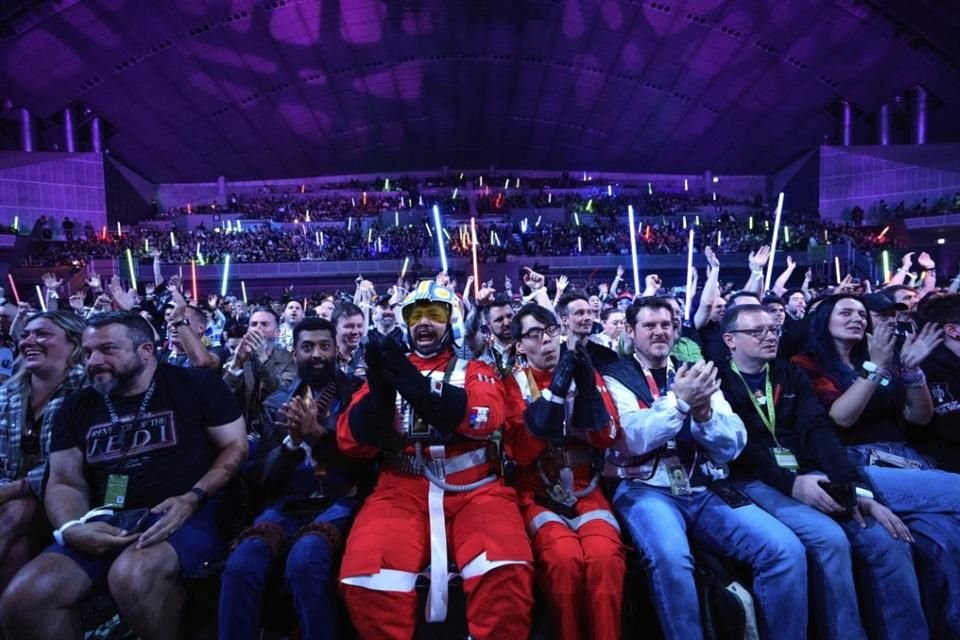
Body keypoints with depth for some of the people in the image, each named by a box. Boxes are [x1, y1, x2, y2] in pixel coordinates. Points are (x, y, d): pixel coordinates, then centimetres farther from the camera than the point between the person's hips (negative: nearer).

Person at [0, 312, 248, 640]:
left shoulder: (197, 385, -1)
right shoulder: (77, 407, 14)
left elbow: (236, 446, -2)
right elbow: (64, 483, 13)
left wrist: (193, 499, -16)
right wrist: (72, 529, -9)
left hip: (188, 513, -4)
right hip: (106, 523, 5)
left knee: (132, 576, -34)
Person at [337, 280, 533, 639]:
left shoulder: (474, 371, 14)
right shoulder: (390, 369, 16)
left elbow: (488, 417, -9)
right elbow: (351, 444, 5)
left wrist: (416, 386, -22)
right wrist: (380, 391, -14)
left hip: (474, 491, 0)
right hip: (403, 491, 1)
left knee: (506, 573, -29)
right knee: (367, 576, -27)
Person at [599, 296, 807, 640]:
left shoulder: (694, 374, 16)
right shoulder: (616, 378, 4)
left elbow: (733, 445, 7)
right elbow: (634, 439, -12)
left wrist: (703, 412, -14)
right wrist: (680, 402, -23)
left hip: (705, 490, 4)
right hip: (646, 489, -4)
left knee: (786, 549, -17)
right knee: (670, 557, -34)